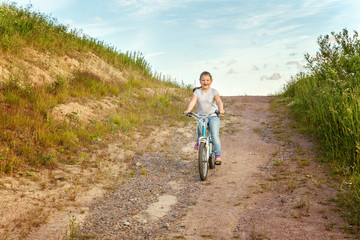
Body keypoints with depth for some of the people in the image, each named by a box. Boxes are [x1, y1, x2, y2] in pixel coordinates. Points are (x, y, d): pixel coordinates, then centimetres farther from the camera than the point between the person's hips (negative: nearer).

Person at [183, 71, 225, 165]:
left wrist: (221, 109, -38)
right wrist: (187, 110, -32)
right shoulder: (197, 92, 5)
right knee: (199, 127, -31)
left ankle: (218, 155, -11)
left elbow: (219, 101, -15)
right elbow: (192, 101, -12)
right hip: (201, 116, 1)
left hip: (213, 116, -1)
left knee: (215, 135, -19)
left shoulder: (213, 92, 2)